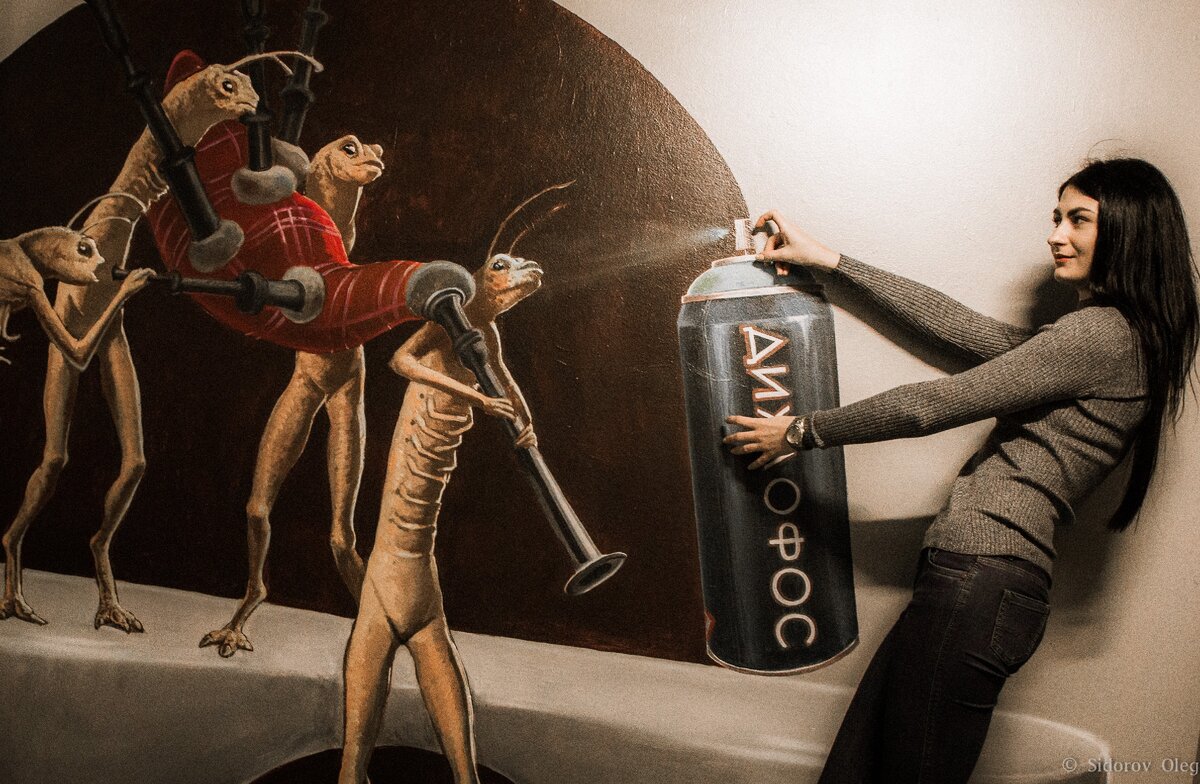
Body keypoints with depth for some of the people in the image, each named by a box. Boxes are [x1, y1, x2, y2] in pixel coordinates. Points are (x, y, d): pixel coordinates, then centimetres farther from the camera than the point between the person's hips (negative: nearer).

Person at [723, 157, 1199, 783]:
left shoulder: (1101, 332, -8)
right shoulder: (1098, 335, 22)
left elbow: (928, 406, -9)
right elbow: (953, 323, 22)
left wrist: (799, 432, 1)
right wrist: (826, 259, 22)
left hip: (976, 585, -9)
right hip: (979, 584, 9)